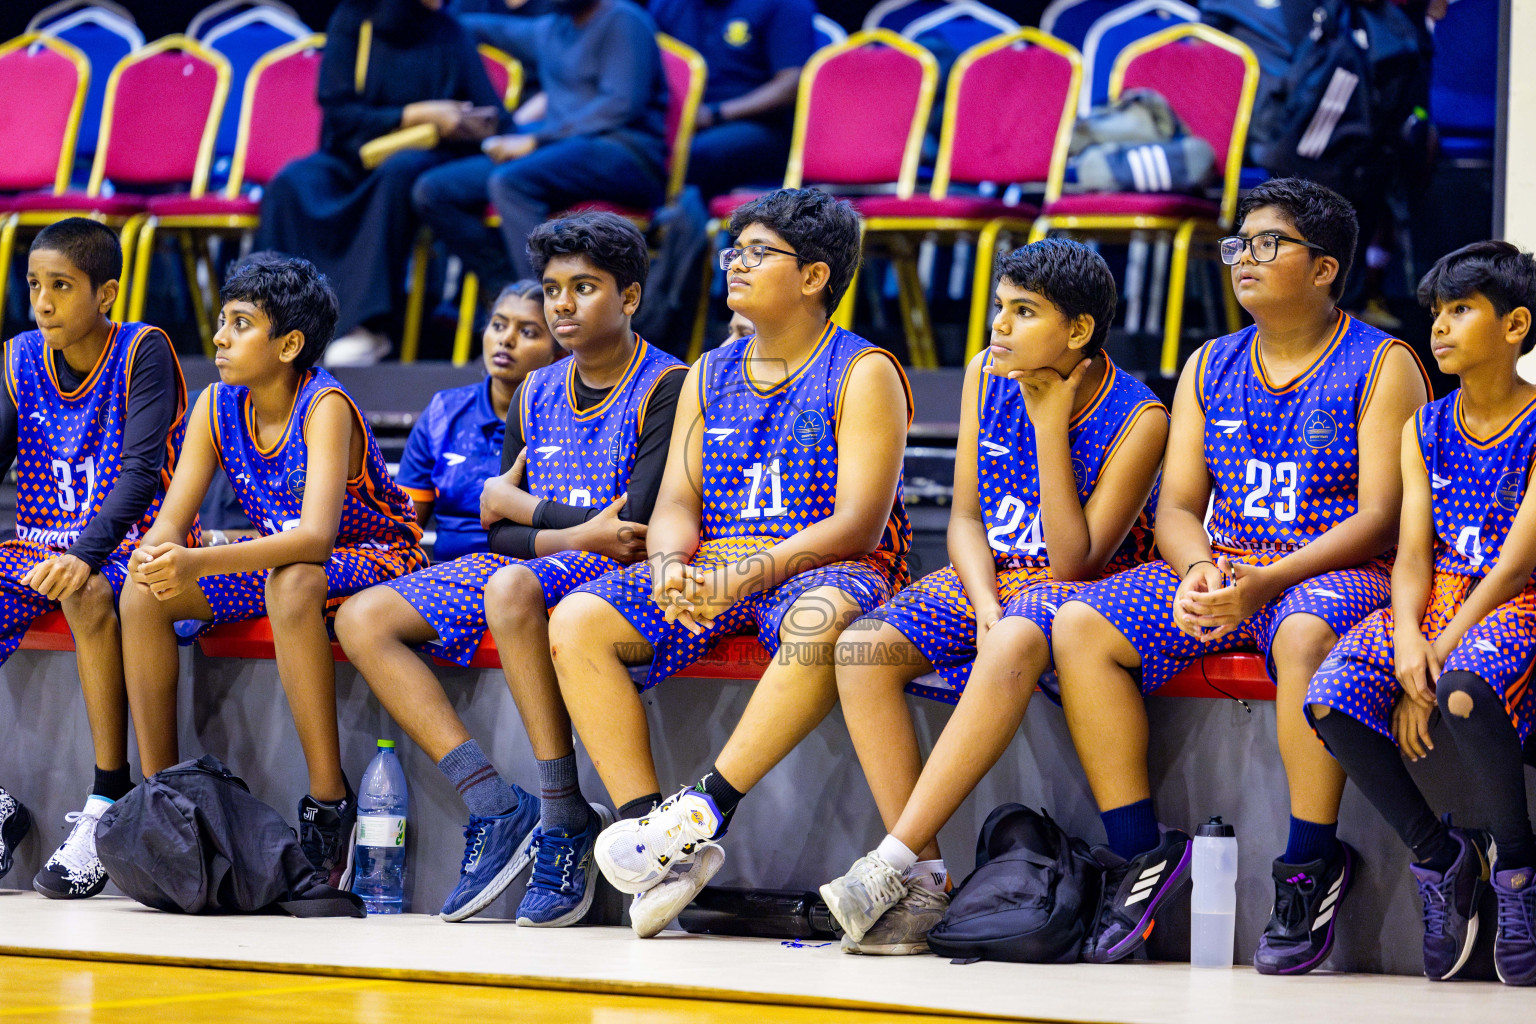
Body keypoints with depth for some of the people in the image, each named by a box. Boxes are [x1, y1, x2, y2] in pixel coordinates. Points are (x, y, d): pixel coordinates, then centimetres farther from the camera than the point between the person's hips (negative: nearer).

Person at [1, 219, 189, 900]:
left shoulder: (143, 353, -9)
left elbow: (141, 471, -20)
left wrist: (86, 554, -34)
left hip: (130, 546, -5)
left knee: (85, 592, -39)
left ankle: (109, 802, -34)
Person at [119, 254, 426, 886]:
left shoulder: (326, 407, -24)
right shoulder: (216, 406, -4)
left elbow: (316, 536, -36)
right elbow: (171, 521, -7)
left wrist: (198, 564, -48)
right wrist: (153, 556, -33)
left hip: (377, 562, -7)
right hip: (278, 564, 7)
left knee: (292, 584, -40)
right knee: (144, 592, -14)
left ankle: (329, 801, -32)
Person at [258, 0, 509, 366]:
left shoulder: (450, 35, 6)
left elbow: (495, 117, 5)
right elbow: (338, 110, -5)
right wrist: (415, 116, -15)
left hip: (420, 160, -1)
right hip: (350, 158, 1)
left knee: (397, 174, -37)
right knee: (290, 185, -31)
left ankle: (369, 326, -42)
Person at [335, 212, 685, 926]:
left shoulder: (666, 388, -5)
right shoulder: (535, 395, 15)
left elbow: (638, 526, -15)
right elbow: (497, 533, 11)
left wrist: (520, 506, -3)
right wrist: (578, 532, -10)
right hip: (530, 570, 8)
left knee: (513, 586, -40)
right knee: (361, 620, -10)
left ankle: (565, 821, -34)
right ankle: (495, 809, -20)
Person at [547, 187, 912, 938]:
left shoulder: (863, 373, -1)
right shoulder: (709, 376, 18)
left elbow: (858, 522, -11)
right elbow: (677, 499, 11)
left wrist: (754, 572, -25)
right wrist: (670, 564, -15)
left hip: (815, 570, -5)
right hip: (710, 571, 6)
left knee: (822, 620, -42)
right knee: (576, 622, -19)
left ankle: (705, 810, -40)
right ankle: (650, 828, -27)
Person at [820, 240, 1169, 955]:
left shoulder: (1137, 420, -12)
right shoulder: (987, 377, 4)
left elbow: (1075, 560, -17)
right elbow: (966, 515, 5)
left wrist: (1050, 426, -18)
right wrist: (983, 600, -15)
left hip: (1075, 594, -5)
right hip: (986, 577, 5)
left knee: (1013, 646, -41)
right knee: (860, 650, -25)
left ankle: (892, 863, -41)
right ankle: (924, 879, -27)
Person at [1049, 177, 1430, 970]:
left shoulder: (1382, 365, -2)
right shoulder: (1209, 368, 15)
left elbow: (1380, 517, -11)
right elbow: (1177, 504, 10)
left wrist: (1266, 582, -24)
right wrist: (1198, 571, -15)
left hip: (1338, 572, -6)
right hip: (1219, 570, 6)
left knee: (1303, 633, -41)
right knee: (1079, 624, -18)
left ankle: (1311, 867, -27)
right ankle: (1139, 851, -15)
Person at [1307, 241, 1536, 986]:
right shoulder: (1424, 430, 13)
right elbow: (1413, 554, 4)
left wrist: (1440, 657, -20)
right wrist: (1408, 645, -16)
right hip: (1432, 609, 5)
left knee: (1463, 693, -40)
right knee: (1331, 699, -25)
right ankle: (1439, 857, -5)